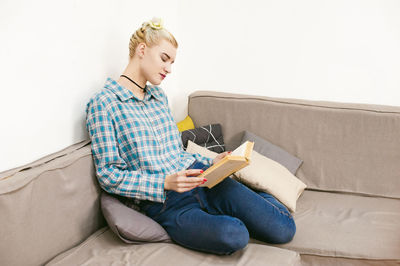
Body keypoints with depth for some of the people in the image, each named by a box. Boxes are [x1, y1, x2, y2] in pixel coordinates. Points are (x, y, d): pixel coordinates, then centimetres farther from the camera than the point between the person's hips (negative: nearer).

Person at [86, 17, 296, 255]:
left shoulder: (160, 96, 17)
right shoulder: (104, 103, -5)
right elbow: (109, 176, -9)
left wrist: (211, 162, 5)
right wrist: (166, 182, -18)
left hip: (202, 181, 5)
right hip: (165, 204, -5)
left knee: (283, 229, -13)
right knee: (233, 234, -34)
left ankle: (256, 197, 17)